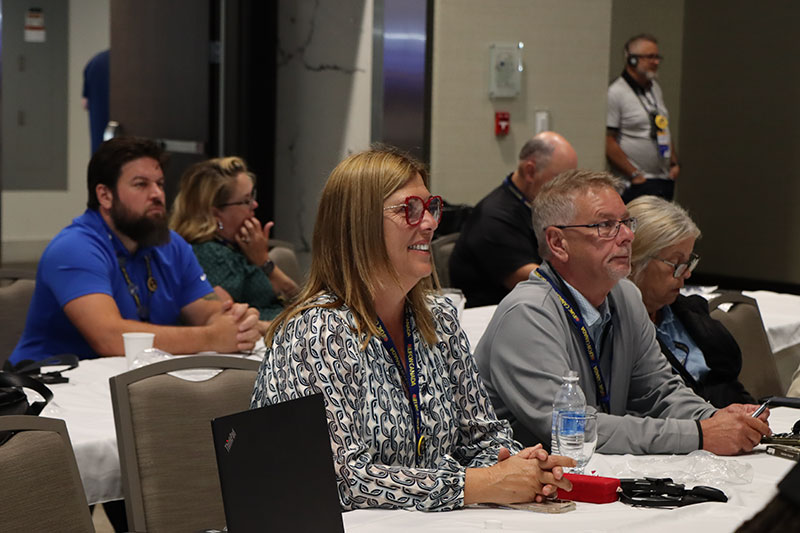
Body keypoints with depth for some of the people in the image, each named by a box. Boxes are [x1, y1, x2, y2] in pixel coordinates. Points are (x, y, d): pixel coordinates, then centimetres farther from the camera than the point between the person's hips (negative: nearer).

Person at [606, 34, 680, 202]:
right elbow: (608, 143, -16)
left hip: (666, 180, 8)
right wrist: (635, 175, -15)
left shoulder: (655, 88, 16)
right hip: (637, 183, -8)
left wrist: (674, 163, 14)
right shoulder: (616, 92, -11)